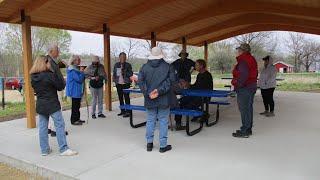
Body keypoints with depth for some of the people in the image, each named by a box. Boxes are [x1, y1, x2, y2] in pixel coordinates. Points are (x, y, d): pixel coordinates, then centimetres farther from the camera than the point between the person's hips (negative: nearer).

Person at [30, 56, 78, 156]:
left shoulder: (33, 77, 4)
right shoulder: (50, 75, -16)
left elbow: (35, 89, 14)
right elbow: (61, 86, -9)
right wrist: (60, 78, 7)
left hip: (40, 105, 7)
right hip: (52, 105, -7)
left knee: (42, 127, 11)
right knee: (60, 125, 0)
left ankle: (44, 150, 19)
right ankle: (63, 149, 2)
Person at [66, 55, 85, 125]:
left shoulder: (76, 68, 14)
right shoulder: (72, 70, -18)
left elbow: (80, 78, 22)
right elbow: (79, 79, -22)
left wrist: (83, 75, 7)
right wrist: (82, 72, -13)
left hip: (77, 90, 10)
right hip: (74, 91, -10)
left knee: (77, 105, 16)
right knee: (75, 106, -4)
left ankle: (77, 118, 25)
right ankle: (73, 120, 4)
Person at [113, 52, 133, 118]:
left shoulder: (128, 65, -1)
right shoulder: (116, 65, 10)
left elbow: (131, 74, -4)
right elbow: (114, 73, 18)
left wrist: (124, 72, -16)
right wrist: (114, 79, 9)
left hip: (125, 84, -5)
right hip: (118, 84, 5)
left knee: (126, 97, -7)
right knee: (120, 98, 12)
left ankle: (128, 112, -3)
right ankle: (122, 111, 23)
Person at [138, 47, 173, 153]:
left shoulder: (144, 67, 3)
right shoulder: (167, 66, -3)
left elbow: (141, 82, -5)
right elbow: (169, 81, -12)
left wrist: (148, 93, -8)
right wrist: (159, 91, -14)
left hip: (149, 100, 2)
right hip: (163, 99, -2)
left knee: (150, 121, 13)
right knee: (163, 121, 5)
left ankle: (149, 143, 20)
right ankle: (163, 145, 11)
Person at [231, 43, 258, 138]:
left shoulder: (243, 60, -17)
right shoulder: (252, 59, 15)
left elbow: (243, 75, -26)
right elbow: (255, 74, 19)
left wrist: (237, 85, -19)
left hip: (244, 88, -10)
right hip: (252, 87, 10)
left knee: (244, 109, -5)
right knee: (249, 108, 15)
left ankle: (244, 131, 0)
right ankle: (248, 129, 24)